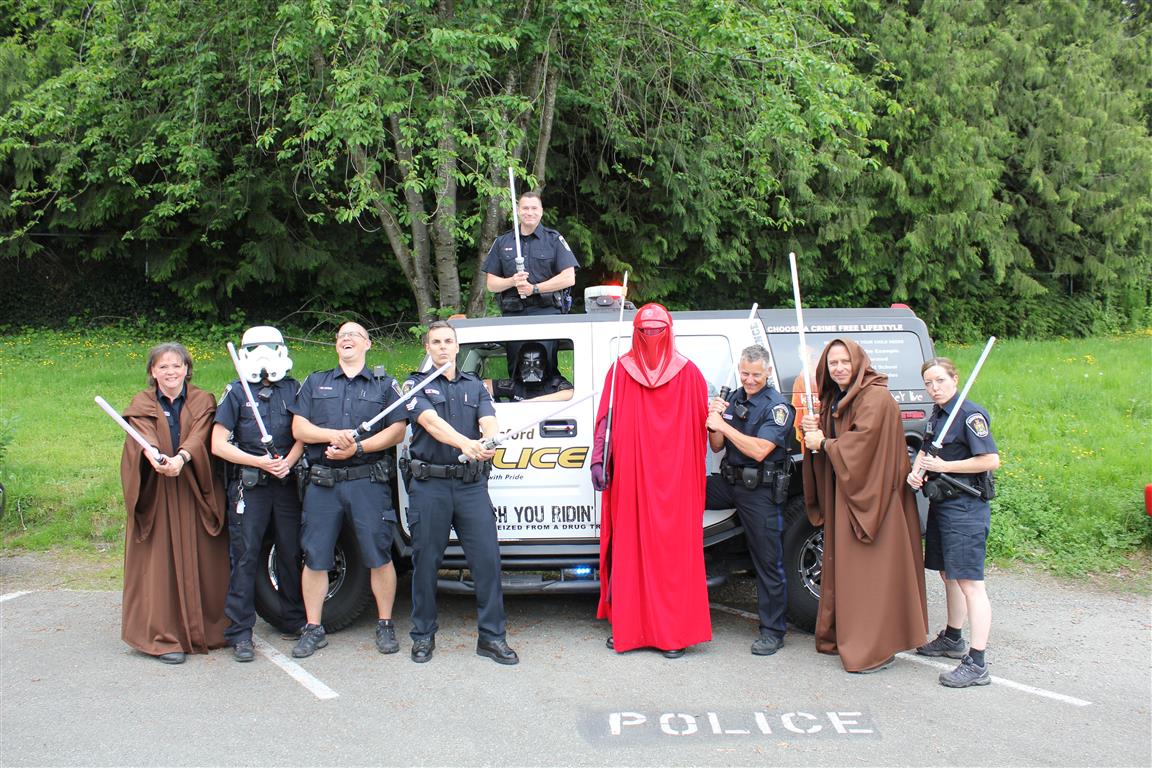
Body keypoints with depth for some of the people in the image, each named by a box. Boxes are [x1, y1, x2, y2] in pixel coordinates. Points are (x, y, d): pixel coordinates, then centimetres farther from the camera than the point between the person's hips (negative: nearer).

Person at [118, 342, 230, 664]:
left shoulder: (203, 401, 8)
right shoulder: (142, 405, 7)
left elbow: (199, 436, -11)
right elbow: (145, 439, -13)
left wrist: (181, 458, -32)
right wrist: (157, 459, -36)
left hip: (196, 492, 1)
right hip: (157, 494, -1)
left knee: (202, 561, 4)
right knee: (162, 563, -3)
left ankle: (207, 629, 16)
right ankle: (166, 637, 1)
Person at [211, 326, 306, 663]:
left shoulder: (293, 389, 10)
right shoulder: (236, 392, 2)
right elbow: (218, 445, -3)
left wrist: (288, 461, -12)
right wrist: (259, 462, -13)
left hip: (286, 482, 3)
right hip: (248, 485, -2)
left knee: (291, 554, 9)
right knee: (246, 557, -2)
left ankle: (293, 621, 24)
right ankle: (240, 633, 3)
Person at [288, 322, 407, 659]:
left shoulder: (384, 384, 11)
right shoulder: (315, 383, 17)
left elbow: (397, 431, 1)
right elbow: (299, 429, 8)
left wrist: (358, 447, -13)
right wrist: (332, 435, -12)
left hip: (368, 481, -2)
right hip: (322, 482, 2)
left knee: (379, 556, -2)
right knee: (315, 558, 4)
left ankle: (385, 625, 11)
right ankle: (313, 629, 15)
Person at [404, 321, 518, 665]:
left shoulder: (475, 386, 16)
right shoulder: (416, 385, 6)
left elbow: (488, 420, -1)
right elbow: (431, 422, -13)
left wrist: (489, 441, -27)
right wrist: (465, 443, -32)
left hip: (472, 484, 2)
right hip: (429, 484, -2)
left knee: (487, 557, -3)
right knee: (426, 560, 5)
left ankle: (492, 636, 6)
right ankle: (423, 635, 19)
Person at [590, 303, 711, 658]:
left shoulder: (688, 373, 5)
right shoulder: (621, 370, 7)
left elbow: (702, 425, 4)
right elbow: (605, 419, 8)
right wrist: (599, 461, 0)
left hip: (676, 481, -1)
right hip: (630, 478, 1)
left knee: (674, 552, -1)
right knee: (628, 551, 3)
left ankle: (675, 632, 7)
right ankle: (627, 627, 13)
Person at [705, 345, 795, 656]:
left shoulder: (778, 407, -9)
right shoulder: (733, 399, 9)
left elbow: (759, 450, -20)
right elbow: (717, 447, 10)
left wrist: (723, 426, -19)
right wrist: (714, 420, -9)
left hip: (761, 491, -6)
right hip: (728, 482, 6)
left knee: (768, 561, 0)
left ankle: (772, 631, 9)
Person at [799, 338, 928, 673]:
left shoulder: (875, 398, -12)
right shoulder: (835, 399, 17)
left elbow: (863, 441, -22)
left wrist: (824, 443, -10)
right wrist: (815, 430, -3)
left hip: (871, 497, -9)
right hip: (843, 495, 9)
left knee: (870, 570, -8)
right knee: (842, 566, 12)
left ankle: (876, 648, -3)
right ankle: (839, 634, 21)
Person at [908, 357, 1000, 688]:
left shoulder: (970, 415, -14)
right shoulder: (936, 415, 12)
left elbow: (992, 460, -20)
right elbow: (926, 449, 26)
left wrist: (943, 466, -17)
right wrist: (916, 471, 5)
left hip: (965, 508, -9)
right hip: (941, 504, 10)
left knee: (970, 583, -10)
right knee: (948, 574, 21)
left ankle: (977, 664, -10)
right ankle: (952, 639, 38)